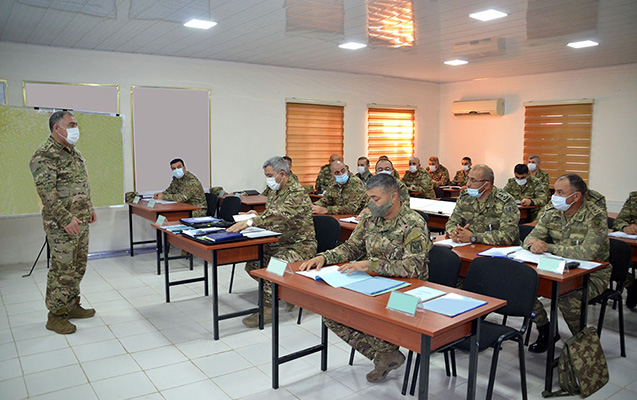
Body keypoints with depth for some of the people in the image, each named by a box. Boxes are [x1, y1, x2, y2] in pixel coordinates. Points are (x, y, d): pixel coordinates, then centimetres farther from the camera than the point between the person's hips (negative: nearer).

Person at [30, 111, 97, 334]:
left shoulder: (74, 152, 14)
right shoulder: (45, 155, -15)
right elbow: (46, 192, -21)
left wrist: (89, 208, 18)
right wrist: (66, 218, -24)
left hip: (81, 222, 9)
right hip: (62, 225, -9)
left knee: (78, 266, 16)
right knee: (63, 269, -3)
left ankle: (72, 306, 29)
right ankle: (56, 316, 10)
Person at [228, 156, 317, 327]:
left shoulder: (297, 193, -18)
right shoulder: (275, 193, 13)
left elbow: (279, 215, -35)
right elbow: (271, 219, 23)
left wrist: (250, 222, -44)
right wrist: (258, 216, 0)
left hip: (301, 245, -9)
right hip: (279, 242, 9)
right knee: (252, 262, -6)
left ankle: (268, 308, -18)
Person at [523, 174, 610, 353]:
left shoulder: (595, 217, -19)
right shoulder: (552, 212, -1)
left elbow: (586, 253, -30)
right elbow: (531, 238, 2)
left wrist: (548, 247, -27)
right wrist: (534, 245, -24)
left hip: (592, 273, -5)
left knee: (567, 298, -34)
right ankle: (546, 331, 6)